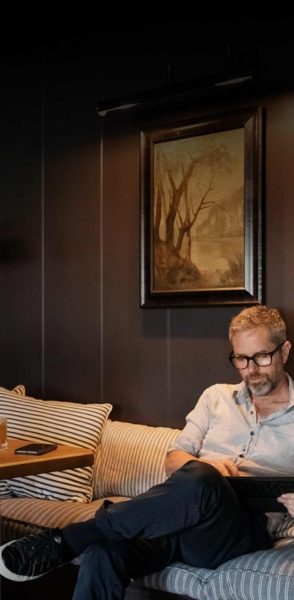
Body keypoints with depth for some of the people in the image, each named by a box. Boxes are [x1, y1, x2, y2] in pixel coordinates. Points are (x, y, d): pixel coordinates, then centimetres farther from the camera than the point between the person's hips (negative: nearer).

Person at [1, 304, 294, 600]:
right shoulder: (217, 396, 22)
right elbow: (173, 461, 17)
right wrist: (203, 466, -8)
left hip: (245, 528, -2)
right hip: (184, 514, 3)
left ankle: (65, 541, -28)